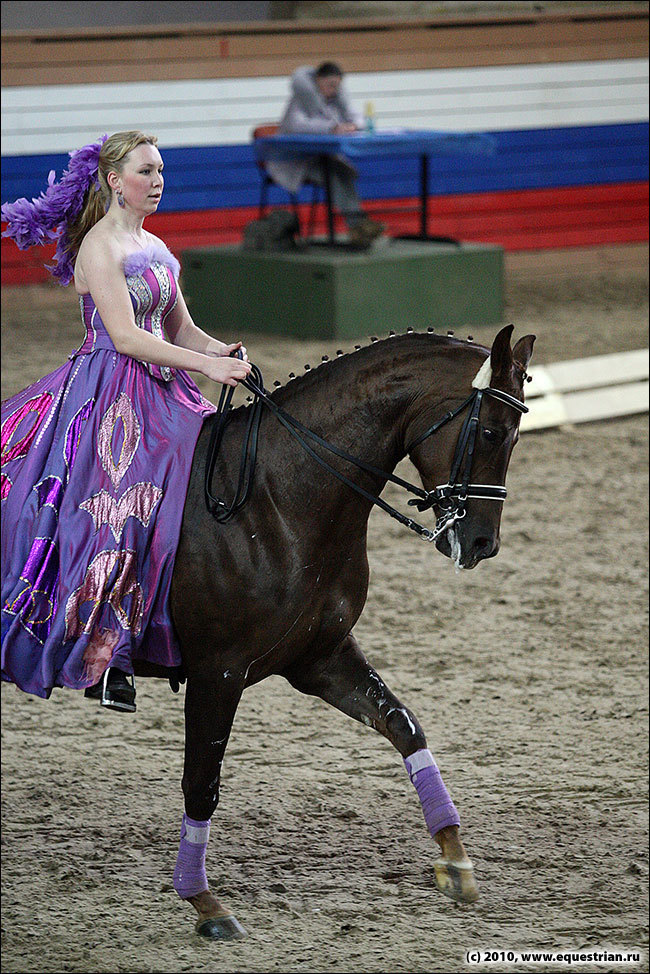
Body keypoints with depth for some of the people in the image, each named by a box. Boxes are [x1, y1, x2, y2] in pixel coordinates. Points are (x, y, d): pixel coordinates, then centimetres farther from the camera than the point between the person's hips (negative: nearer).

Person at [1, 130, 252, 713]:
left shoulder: (155, 248, 16)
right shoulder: (99, 247, -10)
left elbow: (182, 329, 17)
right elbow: (126, 336, -18)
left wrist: (222, 351, -5)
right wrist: (206, 365, -22)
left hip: (161, 392, 9)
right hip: (110, 395, -9)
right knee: (122, 512, -18)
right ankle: (106, 654, -14)